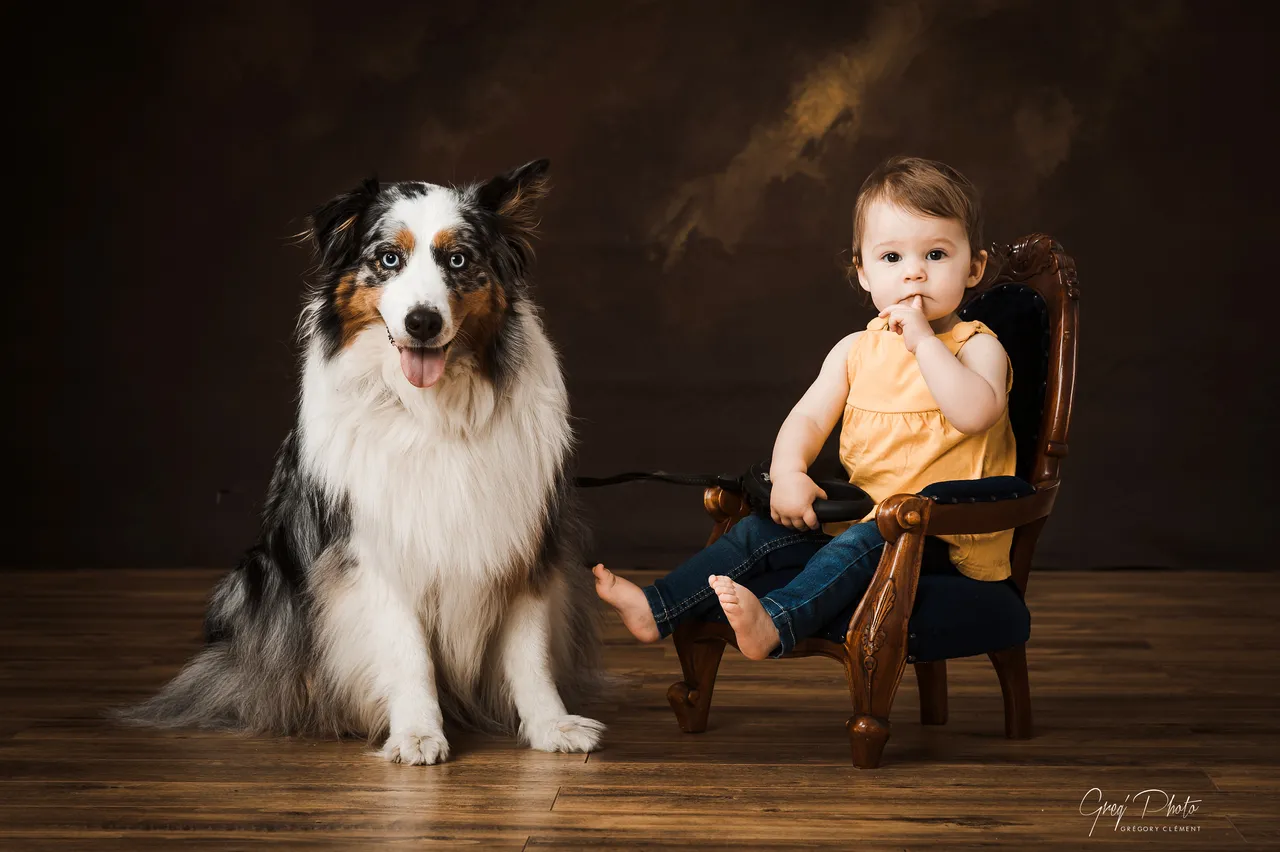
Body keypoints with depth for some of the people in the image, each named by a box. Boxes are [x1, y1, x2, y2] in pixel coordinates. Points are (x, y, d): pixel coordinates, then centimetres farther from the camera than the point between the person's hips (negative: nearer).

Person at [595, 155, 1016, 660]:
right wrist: (788, 473, -18)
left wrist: (922, 341, -25)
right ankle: (655, 610, -10)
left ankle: (773, 626, -54)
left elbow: (975, 412, -27)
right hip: (860, 515, 6)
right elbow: (808, 416, 3)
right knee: (760, 531, -6)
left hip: (945, 540, -6)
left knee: (863, 544, -34)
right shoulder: (855, 351, 10)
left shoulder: (978, 346, -5)